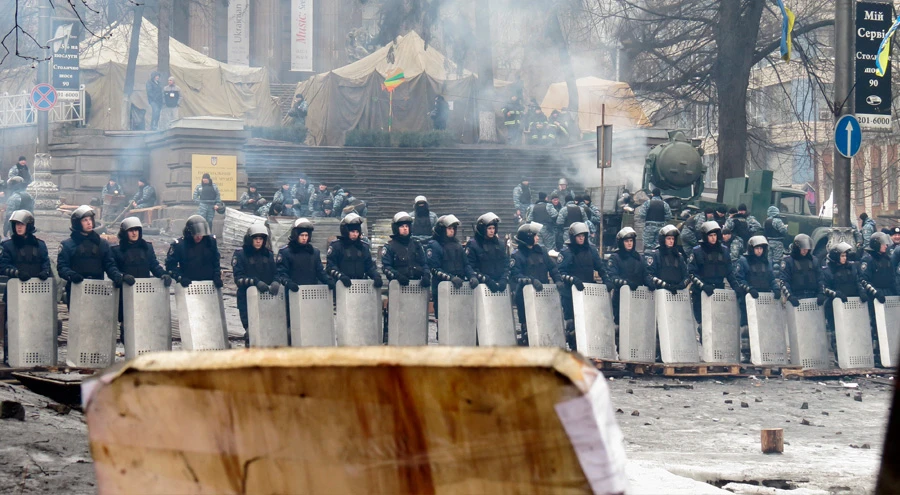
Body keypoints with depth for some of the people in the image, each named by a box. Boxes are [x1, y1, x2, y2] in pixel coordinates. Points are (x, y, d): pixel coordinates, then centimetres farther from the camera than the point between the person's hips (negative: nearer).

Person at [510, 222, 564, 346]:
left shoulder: (541, 251, 14)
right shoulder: (517, 254, -5)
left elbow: (552, 267, 17)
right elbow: (514, 275, -15)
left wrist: (558, 280, -1)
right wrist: (532, 280, -27)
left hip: (543, 293, 6)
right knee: (528, 325, -6)